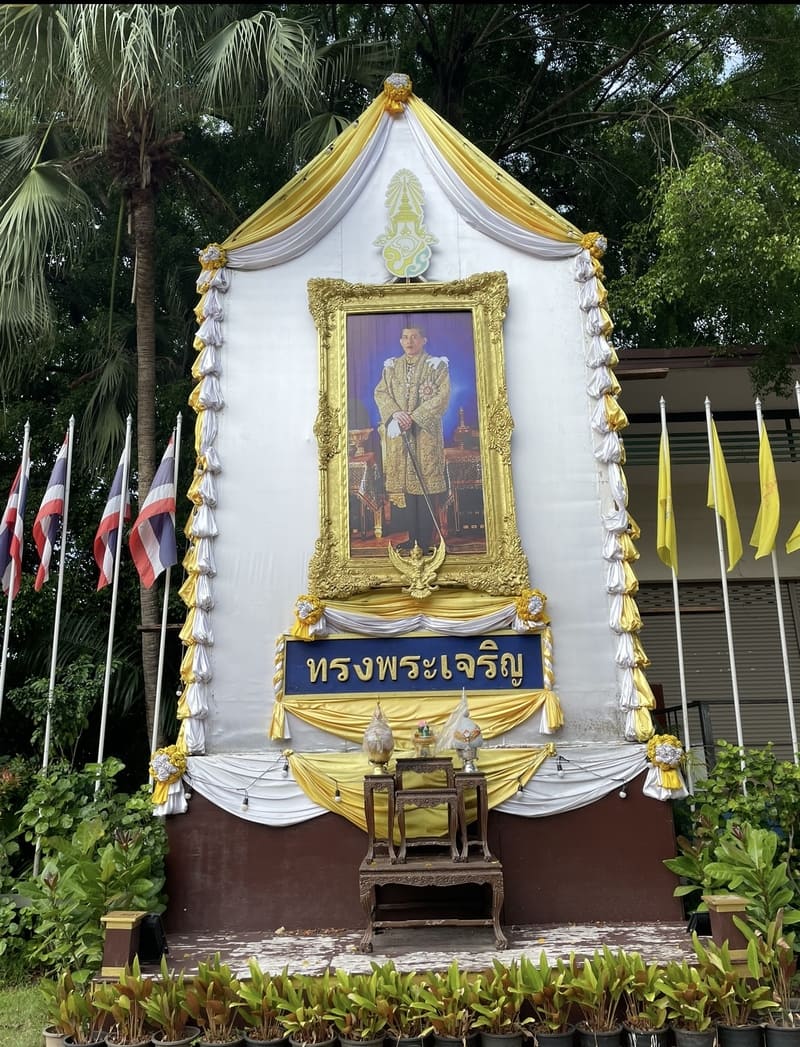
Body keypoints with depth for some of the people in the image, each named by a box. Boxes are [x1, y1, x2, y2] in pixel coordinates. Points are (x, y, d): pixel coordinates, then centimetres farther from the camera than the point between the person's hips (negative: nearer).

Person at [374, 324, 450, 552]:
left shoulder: (436, 365, 1)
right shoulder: (391, 366, 14)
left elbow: (442, 395, -8)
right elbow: (380, 392, 7)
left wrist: (414, 417, -16)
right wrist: (395, 413, -12)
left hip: (426, 432, -4)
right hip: (398, 434, 4)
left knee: (426, 483, -6)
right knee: (407, 482, 5)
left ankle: (426, 541, -3)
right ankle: (413, 537, 11)